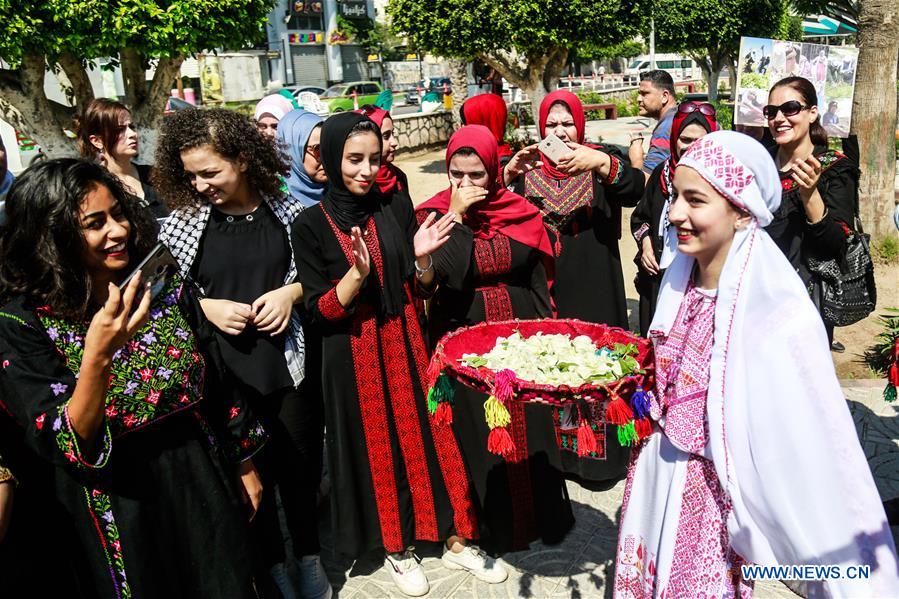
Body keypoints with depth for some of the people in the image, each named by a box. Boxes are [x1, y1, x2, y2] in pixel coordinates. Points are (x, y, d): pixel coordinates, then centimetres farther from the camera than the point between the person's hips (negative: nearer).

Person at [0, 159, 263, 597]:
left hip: (204, 490, 4)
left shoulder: (164, 285, -4)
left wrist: (244, 465, 10)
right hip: (120, 513, -3)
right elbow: (66, 447, -20)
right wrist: (97, 356, -36)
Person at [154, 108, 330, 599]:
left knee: (300, 465, 15)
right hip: (225, 372, 0)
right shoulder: (181, 222, -4)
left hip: (289, 362, 1)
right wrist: (206, 307, -13)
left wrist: (291, 291, -11)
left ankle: (308, 556, 39)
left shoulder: (286, 212, -4)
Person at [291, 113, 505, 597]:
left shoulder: (397, 210, 0)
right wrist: (357, 273, -26)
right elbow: (319, 311, -11)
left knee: (429, 436, 9)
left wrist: (421, 258, -17)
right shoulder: (311, 225, -7)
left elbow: (423, 290, 3)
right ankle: (395, 546, 31)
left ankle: (454, 539, 28)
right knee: (377, 447, 10)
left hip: (406, 346, 2)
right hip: (355, 360, -2)